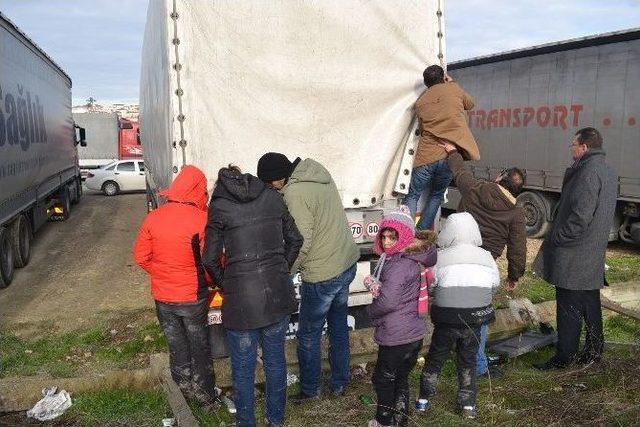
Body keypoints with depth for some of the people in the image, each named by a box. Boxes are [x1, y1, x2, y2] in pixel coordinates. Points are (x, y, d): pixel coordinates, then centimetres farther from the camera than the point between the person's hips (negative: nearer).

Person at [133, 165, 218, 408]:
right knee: (200, 348, 15)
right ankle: (205, 396, 29)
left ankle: (184, 392, 33)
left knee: (177, 347, 19)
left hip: (163, 297, 3)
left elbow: (141, 256, 1)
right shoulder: (202, 219, -18)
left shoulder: (153, 218, -7)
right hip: (194, 297, -3)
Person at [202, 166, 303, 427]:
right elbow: (295, 240, 9)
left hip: (241, 298, -3)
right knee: (275, 360, 21)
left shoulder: (219, 207, -3)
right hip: (278, 294, 4)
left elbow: (210, 259, -3)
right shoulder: (272, 197, 6)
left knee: (243, 368, 15)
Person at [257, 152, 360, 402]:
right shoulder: (320, 174, 4)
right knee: (339, 327, 21)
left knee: (308, 336, 11)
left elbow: (301, 242, -22)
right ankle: (340, 384, 35)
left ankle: (309, 389, 28)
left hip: (321, 275, -9)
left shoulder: (295, 193, -22)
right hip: (348, 264, 9)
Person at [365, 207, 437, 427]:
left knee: (383, 380, 12)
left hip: (396, 337, -8)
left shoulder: (398, 265, -24)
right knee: (401, 379, 22)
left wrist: (371, 310, -8)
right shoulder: (413, 258, 5)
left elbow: (388, 301, -28)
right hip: (414, 334, 8)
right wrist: (375, 284, 1)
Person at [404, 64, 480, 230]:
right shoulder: (454, 89, 7)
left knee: (413, 196, 7)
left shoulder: (420, 102, 10)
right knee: (436, 196, 16)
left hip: (426, 156, 0)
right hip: (451, 155, 0)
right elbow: (469, 104, 27)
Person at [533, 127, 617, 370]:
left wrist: (555, 239, -15)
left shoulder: (589, 172, -18)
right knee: (590, 303, 18)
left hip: (574, 256, -10)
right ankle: (594, 351, 29)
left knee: (569, 308, -2)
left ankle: (564, 357, 7)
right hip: (594, 254, 10)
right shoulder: (608, 172, 14)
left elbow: (580, 216, -24)